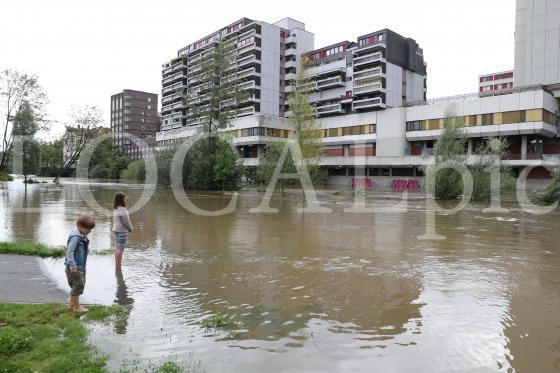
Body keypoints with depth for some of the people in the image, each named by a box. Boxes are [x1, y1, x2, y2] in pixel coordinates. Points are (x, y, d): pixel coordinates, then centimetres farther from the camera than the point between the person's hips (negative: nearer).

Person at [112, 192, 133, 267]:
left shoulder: (115, 209, 5)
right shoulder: (123, 210, -22)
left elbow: (114, 220, 12)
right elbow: (126, 222, -18)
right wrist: (130, 228, -1)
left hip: (116, 230, 9)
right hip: (122, 231, -9)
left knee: (118, 248, 17)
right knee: (121, 249, 0)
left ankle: (116, 263, 26)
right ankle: (118, 265, 6)